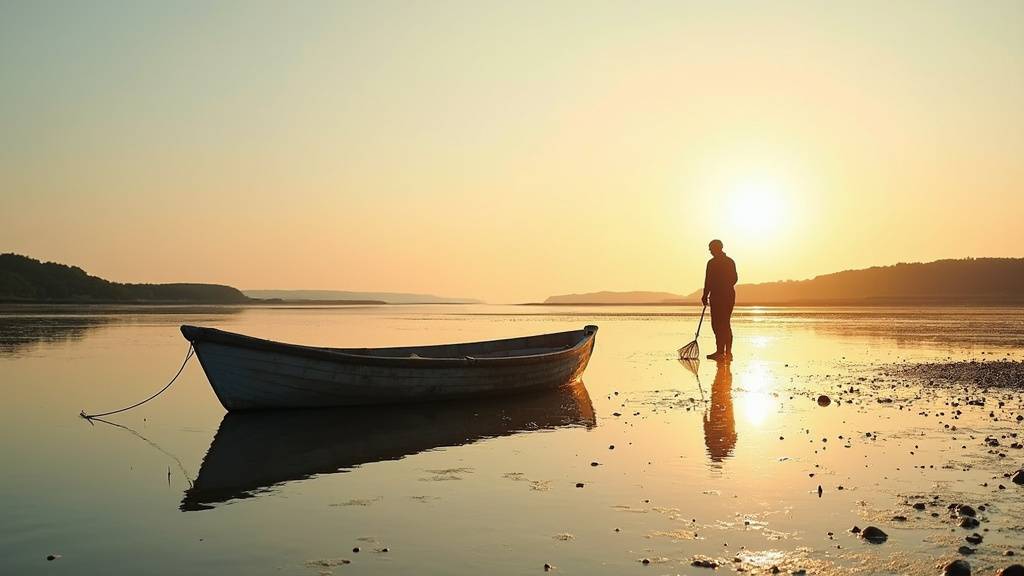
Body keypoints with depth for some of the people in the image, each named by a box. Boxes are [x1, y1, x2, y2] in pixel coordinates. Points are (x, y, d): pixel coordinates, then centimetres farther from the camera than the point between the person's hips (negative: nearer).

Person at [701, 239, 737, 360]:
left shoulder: (712, 263, -12)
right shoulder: (730, 261, 10)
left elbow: (708, 281, -13)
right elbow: (735, 278, 16)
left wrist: (705, 296, -7)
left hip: (717, 296, -7)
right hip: (730, 295, 7)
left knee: (717, 324, -4)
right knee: (726, 324, 12)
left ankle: (720, 351, -7)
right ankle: (727, 352, 12)